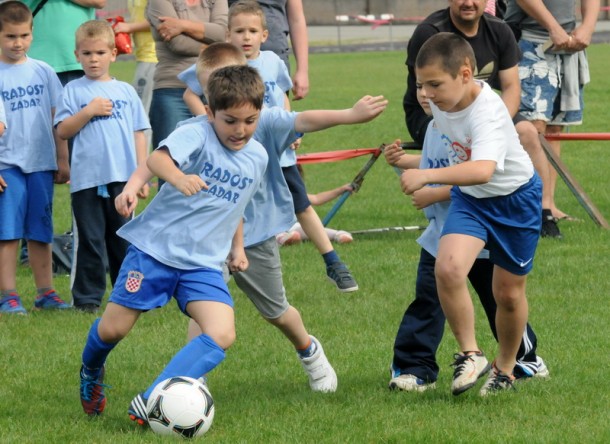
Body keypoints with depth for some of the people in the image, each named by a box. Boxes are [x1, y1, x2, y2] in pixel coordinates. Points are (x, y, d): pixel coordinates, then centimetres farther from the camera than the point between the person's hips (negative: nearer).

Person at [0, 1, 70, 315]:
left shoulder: (43, 72, 7)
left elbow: (57, 119, 12)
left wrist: (62, 160, 11)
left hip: (41, 164, 3)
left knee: (41, 232, 9)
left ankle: (45, 292, 15)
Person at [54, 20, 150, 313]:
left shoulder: (125, 91, 10)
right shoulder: (74, 90, 4)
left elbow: (138, 133, 11)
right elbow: (62, 130, -2)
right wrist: (89, 111, -14)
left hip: (122, 178, 2)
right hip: (86, 177, -2)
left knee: (123, 239, 9)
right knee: (89, 240, 1)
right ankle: (87, 297, 6)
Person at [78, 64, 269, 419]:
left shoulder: (258, 158, 6)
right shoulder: (197, 135, -13)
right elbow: (158, 159, -35)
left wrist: (237, 246, 22)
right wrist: (179, 178, -54)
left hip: (203, 264, 4)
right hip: (156, 248, -4)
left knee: (222, 335, -19)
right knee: (112, 329, 1)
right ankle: (92, 371, 38)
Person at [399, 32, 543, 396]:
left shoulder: (487, 111, -36)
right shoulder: (440, 101, -14)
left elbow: (482, 171, -53)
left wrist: (427, 176, -60)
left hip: (516, 197, -5)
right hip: (469, 198, 5)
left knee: (508, 292, 10)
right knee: (448, 268, -23)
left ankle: (505, 368, 36)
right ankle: (470, 355, -7)